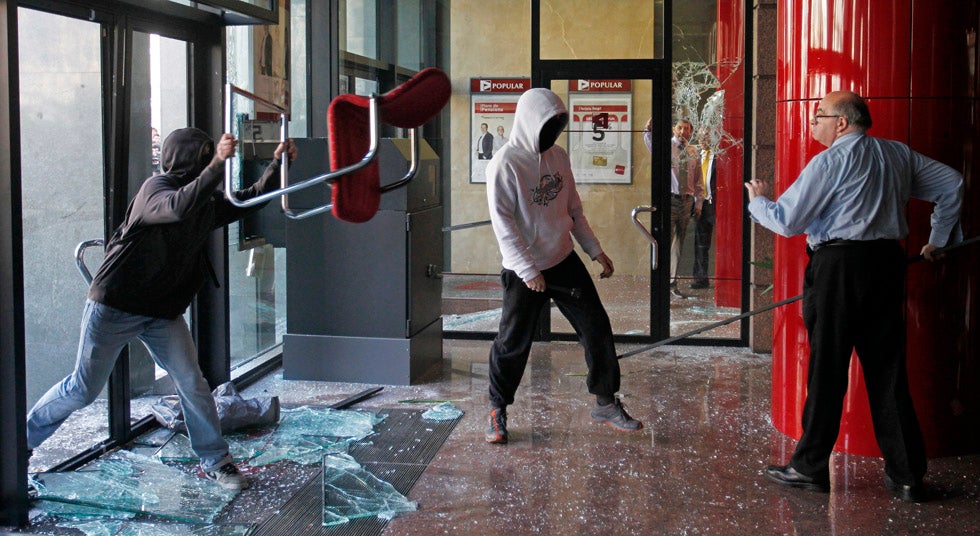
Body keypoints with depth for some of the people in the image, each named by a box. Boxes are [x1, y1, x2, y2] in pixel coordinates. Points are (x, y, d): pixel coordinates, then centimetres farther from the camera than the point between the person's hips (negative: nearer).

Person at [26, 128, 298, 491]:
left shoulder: (206, 200, 8)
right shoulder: (156, 189, -17)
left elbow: (249, 201, 17)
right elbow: (180, 207, -39)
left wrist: (277, 164, 5)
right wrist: (218, 165, -44)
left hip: (164, 312, 6)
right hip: (115, 307, -6)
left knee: (192, 383, -5)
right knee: (84, 388, 4)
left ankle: (214, 461, 7)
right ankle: (23, 437, 25)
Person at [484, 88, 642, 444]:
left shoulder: (558, 156, 5)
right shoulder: (505, 165, -15)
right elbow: (502, 223, -18)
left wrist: (596, 251, 11)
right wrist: (528, 271, -20)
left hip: (565, 261, 6)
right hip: (524, 272, -6)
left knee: (598, 330, 6)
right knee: (513, 343, 3)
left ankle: (606, 404, 19)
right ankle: (498, 411, 23)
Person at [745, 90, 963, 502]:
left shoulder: (829, 162, -7)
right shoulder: (899, 154, 14)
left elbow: (787, 221, -8)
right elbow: (951, 183, 21)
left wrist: (757, 201, 11)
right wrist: (938, 240, 27)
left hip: (838, 266, -6)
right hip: (887, 263, 6)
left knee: (827, 368, 2)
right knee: (887, 368, 9)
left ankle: (811, 467, 10)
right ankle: (906, 475, 10)